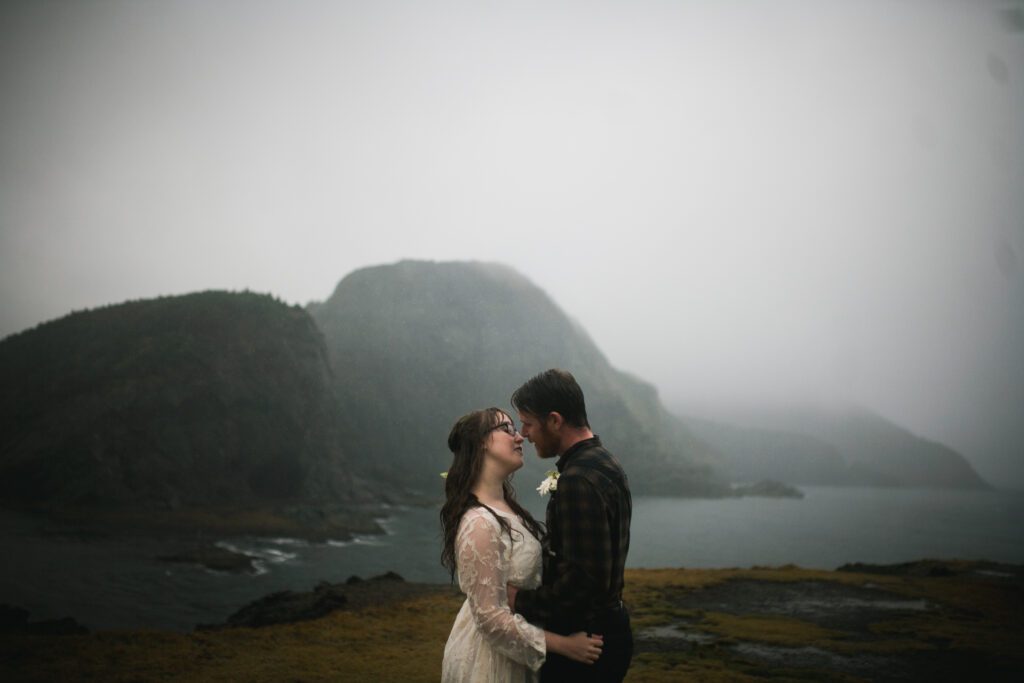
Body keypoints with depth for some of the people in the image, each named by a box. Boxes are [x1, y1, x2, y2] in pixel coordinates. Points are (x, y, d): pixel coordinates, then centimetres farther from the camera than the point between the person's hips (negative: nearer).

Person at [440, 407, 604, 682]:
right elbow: (491, 618, -26)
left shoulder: (504, 505, 1)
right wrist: (565, 645, -22)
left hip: (514, 651, 8)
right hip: (490, 656, -8)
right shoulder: (479, 524, -27)